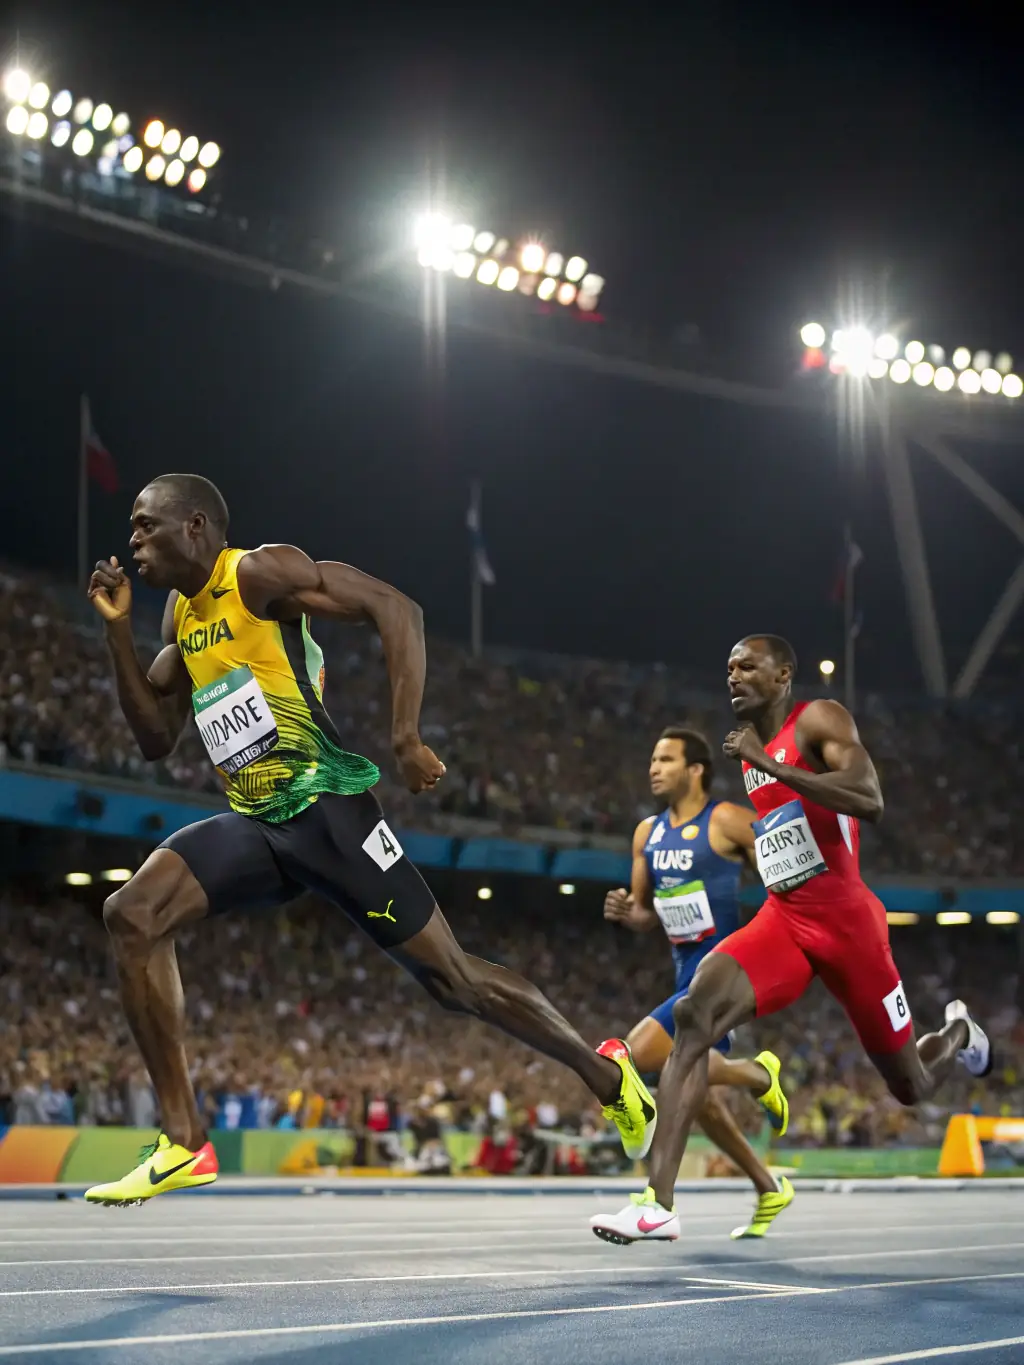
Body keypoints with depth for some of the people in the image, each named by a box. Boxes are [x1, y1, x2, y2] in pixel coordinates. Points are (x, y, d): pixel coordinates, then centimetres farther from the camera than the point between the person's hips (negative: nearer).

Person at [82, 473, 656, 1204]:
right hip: (255, 821, 8)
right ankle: (184, 1142, -12)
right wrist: (119, 629, 9)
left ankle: (605, 1072, 19)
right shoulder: (181, 613, 15)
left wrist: (406, 740, -23)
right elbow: (156, 737, 19)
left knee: (451, 975, -3)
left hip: (326, 809, -8)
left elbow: (396, 608, -17)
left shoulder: (260, 572, -10)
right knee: (133, 914, -12)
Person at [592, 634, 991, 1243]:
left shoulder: (820, 720, -8)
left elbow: (871, 801, -25)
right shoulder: (751, 747, 15)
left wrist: (769, 765, -25)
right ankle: (658, 1203, -32)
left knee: (912, 1087, 9)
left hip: (846, 920, -5)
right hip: (781, 919, 5)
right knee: (693, 1015, -25)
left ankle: (960, 1032, 48)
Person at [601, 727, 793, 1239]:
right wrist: (625, 912, -4)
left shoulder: (727, 821, -10)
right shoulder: (647, 833, 11)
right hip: (687, 971, 8)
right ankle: (769, 1190, 27)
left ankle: (757, 1074, -1)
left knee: (642, 1054, -22)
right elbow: (647, 915, 18)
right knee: (697, 1095, 10)